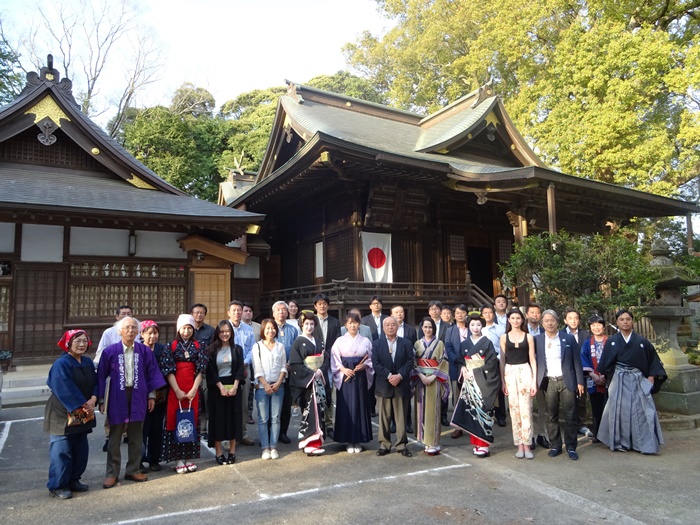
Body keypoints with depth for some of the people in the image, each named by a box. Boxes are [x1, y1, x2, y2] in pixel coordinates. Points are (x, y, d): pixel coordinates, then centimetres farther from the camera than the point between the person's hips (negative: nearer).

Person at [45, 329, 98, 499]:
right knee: (61, 451, -1)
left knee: (81, 449, 12)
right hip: (63, 414, -7)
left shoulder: (88, 362, 5)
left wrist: (93, 400, -13)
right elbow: (65, 390, -20)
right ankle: (57, 486, 12)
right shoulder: (61, 364, -16)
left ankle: (73, 480, 27)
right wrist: (83, 406, -17)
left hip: (82, 415, 7)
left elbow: (95, 383, 5)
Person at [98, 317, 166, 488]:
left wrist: (151, 395, 4)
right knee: (115, 437, 8)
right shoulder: (110, 351, -5)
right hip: (117, 397, -2)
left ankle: (133, 470, 24)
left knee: (136, 436, 11)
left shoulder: (145, 351, -1)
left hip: (138, 397, 2)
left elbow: (152, 373, 5)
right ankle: (112, 473, 20)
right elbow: (101, 376, 0)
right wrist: (101, 400, -1)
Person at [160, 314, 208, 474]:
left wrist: (193, 390, -10)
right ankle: (178, 459, 10)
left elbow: (201, 369, 0)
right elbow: (168, 370, -4)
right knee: (176, 421, 1)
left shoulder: (198, 346, 5)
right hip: (175, 390, -1)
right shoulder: (172, 346, 2)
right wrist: (177, 391, -12)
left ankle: (189, 457, 15)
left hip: (192, 390, 1)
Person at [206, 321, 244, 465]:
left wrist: (234, 387, -13)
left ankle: (232, 451, 13)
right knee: (218, 418, 2)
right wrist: (221, 387, -14)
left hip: (233, 386, 1)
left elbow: (240, 369, -1)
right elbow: (211, 371, -5)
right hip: (217, 387, -1)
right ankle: (218, 452, 10)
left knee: (233, 417, 4)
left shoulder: (237, 349, 4)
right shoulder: (212, 350, 0)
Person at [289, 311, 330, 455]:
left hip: (319, 379, 6)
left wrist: (321, 371, -7)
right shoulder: (298, 342, -4)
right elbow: (295, 364, -10)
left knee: (319, 408, 3)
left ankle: (316, 440, 13)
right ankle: (311, 443, -6)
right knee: (311, 408, -12)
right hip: (306, 381, -5)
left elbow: (326, 358, 11)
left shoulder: (318, 341, 13)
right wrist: (311, 374, -15)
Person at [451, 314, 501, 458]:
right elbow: (460, 361, 15)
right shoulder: (464, 344, 10)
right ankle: (476, 443, 10)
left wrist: (475, 372, -12)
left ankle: (484, 445, -1)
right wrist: (463, 368, -6)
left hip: (483, 382, -4)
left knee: (482, 411, -7)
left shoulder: (487, 343, -2)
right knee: (470, 411, 1)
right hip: (469, 382, 4)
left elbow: (492, 363, -7)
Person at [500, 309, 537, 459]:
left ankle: (526, 445, 5)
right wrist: (502, 381, 3)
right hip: (510, 373, 1)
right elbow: (502, 359, 7)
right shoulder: (504, 337, 6)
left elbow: (532, 360, 3)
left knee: (526, 409, -3)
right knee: (514, 409, 4)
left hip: (525, 372, -1)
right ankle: (519, 444, 12)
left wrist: (534, 381, -3)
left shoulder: (528, 337, 4)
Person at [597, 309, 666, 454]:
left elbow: (653, 360, 9)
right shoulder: (611, 341, 3)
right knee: (619, 411, 2)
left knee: (641, 411, -1)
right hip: (619, 381, 0)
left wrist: (651, 377, 0)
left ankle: (644, 443, 8)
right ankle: (620, 442, 12)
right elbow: (605, 363, 6)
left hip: (638, 381, 0)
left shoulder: (642, 341, 4)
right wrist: (601, 376, 0)